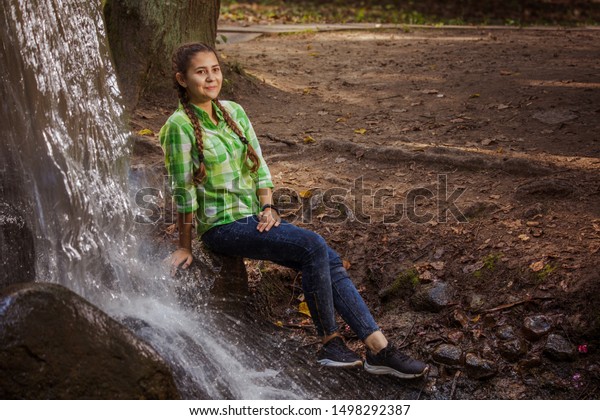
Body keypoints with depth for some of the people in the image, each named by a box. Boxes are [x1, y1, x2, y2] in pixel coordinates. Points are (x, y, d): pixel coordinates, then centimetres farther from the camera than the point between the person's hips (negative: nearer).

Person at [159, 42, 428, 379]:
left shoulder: (234, 111, 9)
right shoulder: (180, 126, -11)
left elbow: (259, 165, 12)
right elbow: (183, 191, -10)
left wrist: (267, 207, -2)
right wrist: (185, 247, -6)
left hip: (255, 216, 7)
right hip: (222, 225, -7)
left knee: (330, 261, -10)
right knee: (313, 245, -25)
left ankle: (380, 350, -9)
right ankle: (330, 344, -10)